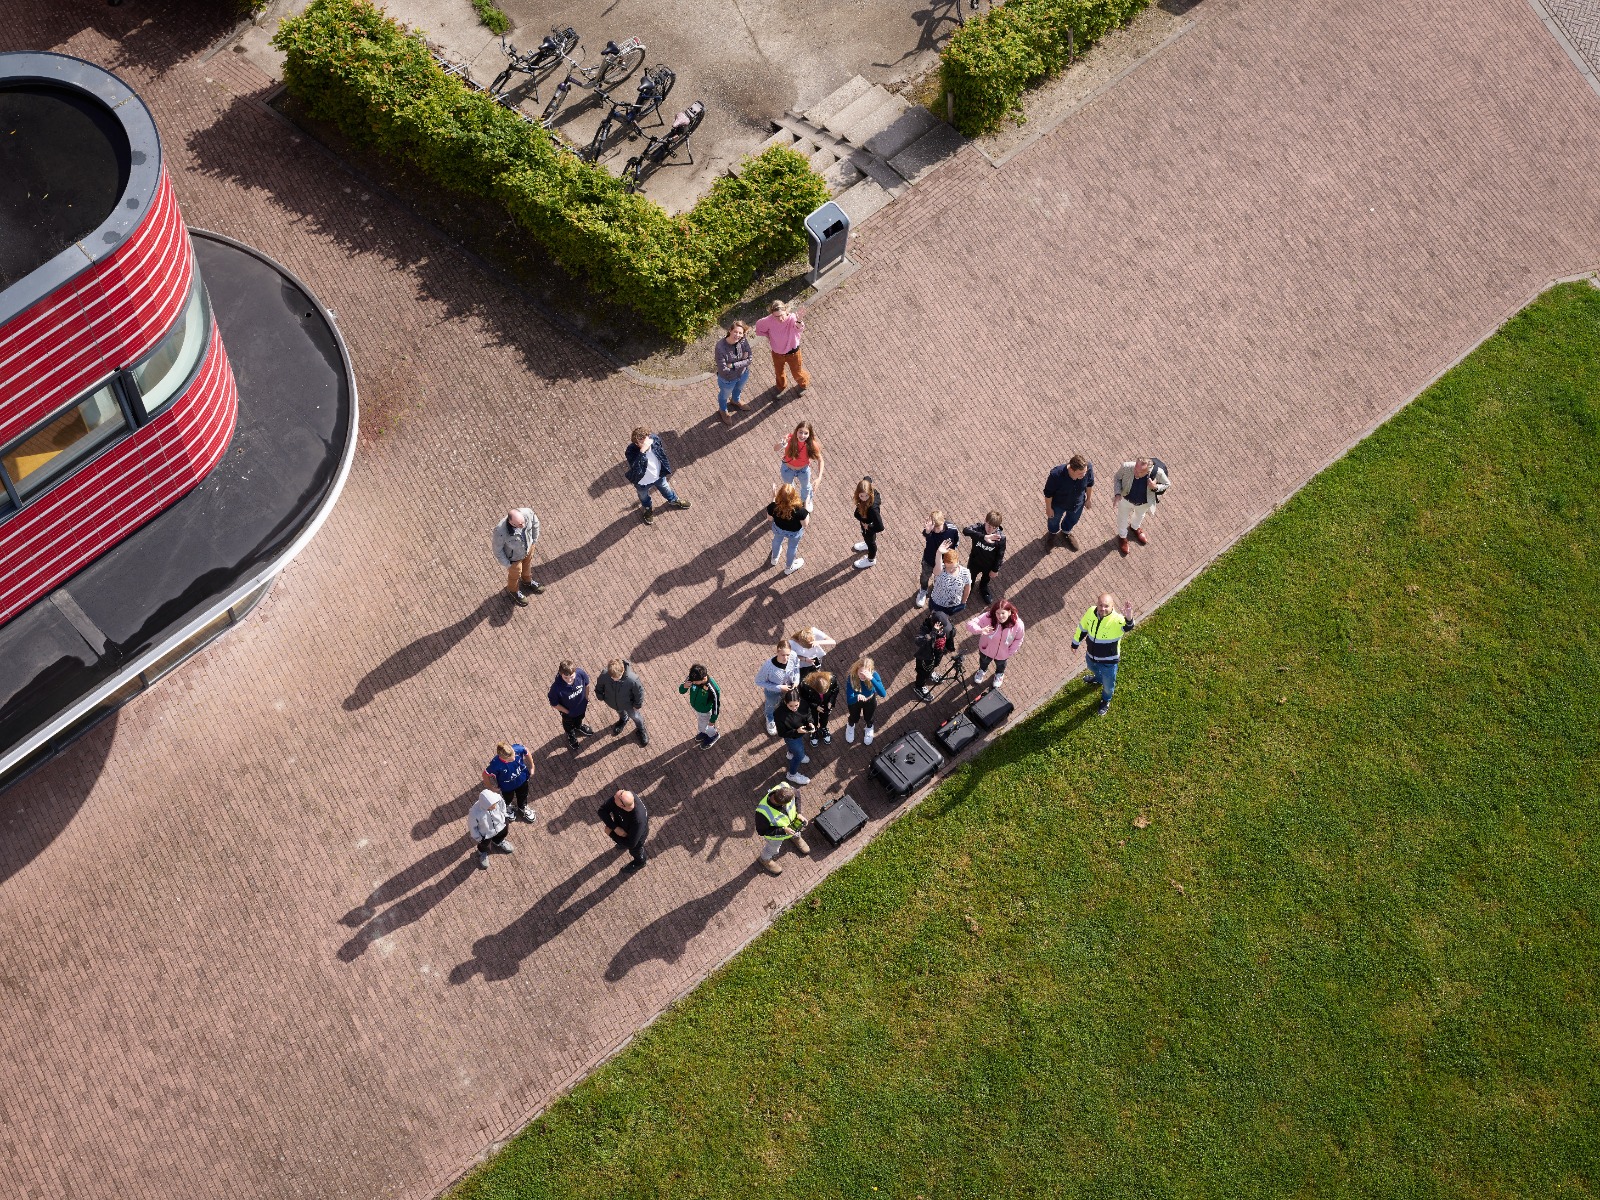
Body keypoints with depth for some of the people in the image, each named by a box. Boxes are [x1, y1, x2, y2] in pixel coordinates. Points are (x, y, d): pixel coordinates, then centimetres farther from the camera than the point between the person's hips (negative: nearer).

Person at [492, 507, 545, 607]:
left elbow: (535, 523, -10)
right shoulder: (500, 531, -45)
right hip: (513, 557, -4)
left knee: (527, 565, 35)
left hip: (528, 548, 4)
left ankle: (527, 582, 68)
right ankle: (514, 591, 60)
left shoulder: (527, 513, -36)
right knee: (515, 575, 27)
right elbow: (497, 549, -24)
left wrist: (534, 539, 2)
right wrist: (506, 564, -12)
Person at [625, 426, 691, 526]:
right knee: (644, 497, 32)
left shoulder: (654, 438, -30)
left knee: (665, 489, 35)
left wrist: (666, 468, 8)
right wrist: (642, 451, -63)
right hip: (642, 482, -3)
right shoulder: (631, 451, -42)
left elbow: (663, 452, -7)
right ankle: (648, 509, 67)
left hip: (658, 476, 3)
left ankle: (673, 501, 68)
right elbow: (636, 468, -55)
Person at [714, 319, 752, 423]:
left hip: (743, 374, 4)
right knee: (725, 395, 29)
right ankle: (723, 410, 61)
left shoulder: (743, 341, -26)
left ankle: (735, 400, 72)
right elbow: (723, 369, -35)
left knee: (739, 389, 37)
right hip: (728, 379, -4)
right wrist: (741, 363, -27)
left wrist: (733, 365, -29)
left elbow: (749, 359, -21)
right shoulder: (721, 347, -39)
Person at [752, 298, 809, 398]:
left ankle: (803, 383, 61)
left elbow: (799, 329, -62)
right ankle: (780, 386, 65)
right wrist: (768, 336, -5)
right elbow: (759, 326, -7)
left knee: (797, 372, 24)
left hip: (792, 352, -3)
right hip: (777, 352, 3)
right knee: (778, 372, 31)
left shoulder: (792, 318, -39)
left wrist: (799, 322, -84)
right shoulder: (769, 321, -30)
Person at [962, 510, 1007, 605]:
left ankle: (983, 590, 66)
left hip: (989, 565, 1)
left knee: (985, 579, 34)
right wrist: (984, 537, -66)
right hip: (974, 562, -1)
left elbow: (1000, 555, -16)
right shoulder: (978, 527, -34)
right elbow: (966, 530, -56)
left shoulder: (1001, 537, -31)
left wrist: (995, 569, -6)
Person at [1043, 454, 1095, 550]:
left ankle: (1066, 532, 68)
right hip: (1058, 504, -2)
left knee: (1072, 520, 34)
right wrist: (1048, 508, -9)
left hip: (1078, 504, 3)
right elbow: (1048, 493, -23)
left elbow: (1090, 483, -10)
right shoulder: (1056, 475, -44)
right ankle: (1052, 532, 67)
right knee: (1054, 520, 31)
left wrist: (1089, 498, 5)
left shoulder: (1088, 467, -35)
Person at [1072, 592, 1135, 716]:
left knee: (1108, 685, 23)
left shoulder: (1117, 620, -36)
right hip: (1091, 656, 4)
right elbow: (1082, 628, -2)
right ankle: (1098, 678, 75)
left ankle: (1106, 700, 57)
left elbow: (1127, 627, -60)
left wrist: (1129, 620, -83)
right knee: (1093, 669, 38)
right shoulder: (1091, 612, -21)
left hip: (1108, 662, -4)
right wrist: (1075, 643, 12)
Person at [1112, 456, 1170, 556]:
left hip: (1144, 503, 1)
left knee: (1139, 517, 35)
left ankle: (1135, 528, 71)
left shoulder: (1158, 472, -38)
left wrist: (1156, 487, -36)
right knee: (1123, 519, 29)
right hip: (1126, 500, -1)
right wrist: (1118, 493, -28)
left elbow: (1167, 484, -16)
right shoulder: (1126, 467, -38)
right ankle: (1122, 536, 62)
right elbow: (1117, 478, -15)